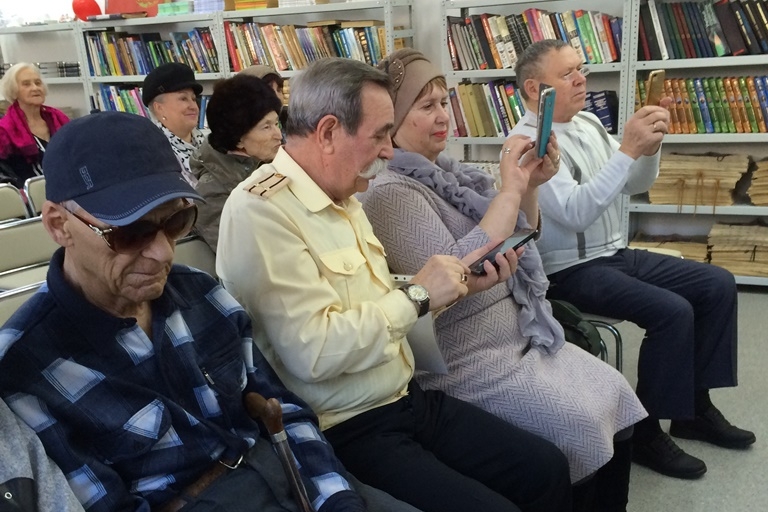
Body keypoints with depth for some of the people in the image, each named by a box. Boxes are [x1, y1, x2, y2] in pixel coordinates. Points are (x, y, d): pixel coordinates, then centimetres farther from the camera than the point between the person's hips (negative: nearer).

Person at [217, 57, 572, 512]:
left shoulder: (344, 199, 10)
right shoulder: (260, 210, -20)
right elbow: (314, 351, -28)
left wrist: (461, 283, 3)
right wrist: (416, 296, -18)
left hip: (409, 399, 9)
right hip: (346, 432, -8)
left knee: (547, 469, 7)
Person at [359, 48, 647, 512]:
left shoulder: (444, 172, 8)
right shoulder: (390, 193, -17)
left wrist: (530, 187, -3)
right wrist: (509, 189, -23)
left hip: (519, 338, 8)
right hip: (469, 364, -8)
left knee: (614, 392, 2)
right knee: (583, 423, -14)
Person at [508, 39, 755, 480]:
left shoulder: (588, 123, 8)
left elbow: (636, 185, 12)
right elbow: (576, 213, -28)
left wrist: (650, 145, -8)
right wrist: (628, 149, -28)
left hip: (617, 254, 9)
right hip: (571, 271, -9)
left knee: (718, 285, 4)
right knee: (672, 311, -24)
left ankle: (696, 407, 15)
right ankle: (647, 431, -6)